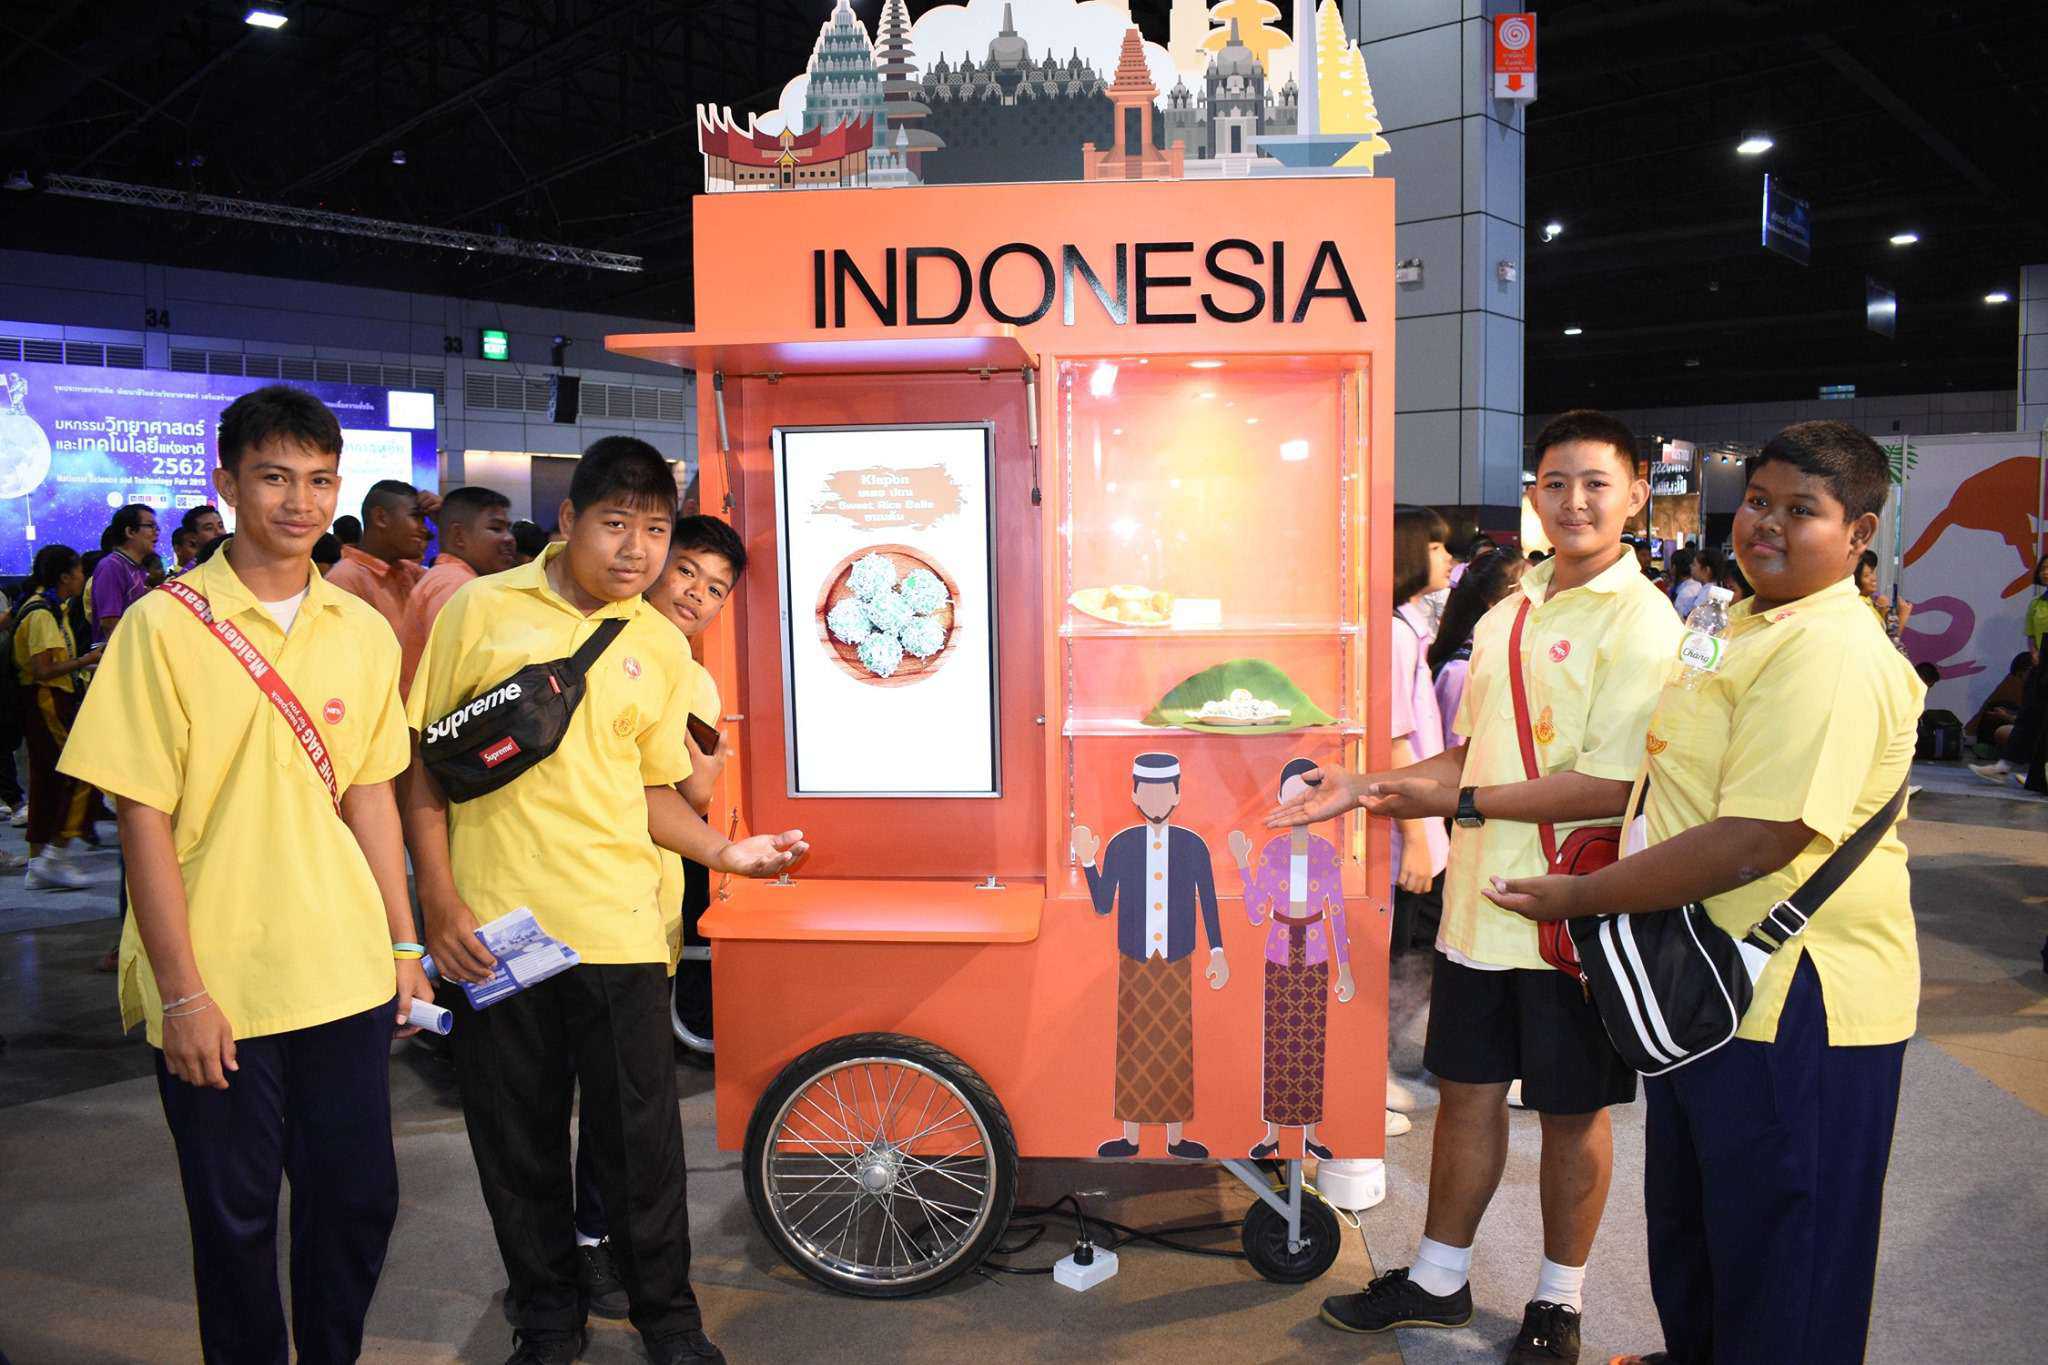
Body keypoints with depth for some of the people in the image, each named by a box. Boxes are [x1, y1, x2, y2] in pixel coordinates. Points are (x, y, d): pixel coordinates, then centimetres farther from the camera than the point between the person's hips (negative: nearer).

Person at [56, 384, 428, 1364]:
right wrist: (182, 991, -10)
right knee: (237, 1217, 10)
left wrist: (404, 945, 9)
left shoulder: (363, 632, 5)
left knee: (359, 1199, 12)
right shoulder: (164, 625, -8)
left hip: (345, 975, 4)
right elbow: (143, 817, -9)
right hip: (218, 988, -4)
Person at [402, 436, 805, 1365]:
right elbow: (421, 760, 2)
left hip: (617, 928, 1)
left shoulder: (660, 646, 7)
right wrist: (440, 898, -4)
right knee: (518, 1141, 11)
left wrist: (722, 851, -2)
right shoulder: (480, 609, -1)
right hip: (490, 929, -1)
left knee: (642, 1135, 6)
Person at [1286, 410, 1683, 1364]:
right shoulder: (1504, 619, 12)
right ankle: (1438, 1279, 33)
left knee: (1572, 1109, 10)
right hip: (1480, 905, 6)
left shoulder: (1640, 622, -13)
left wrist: (1461, 802, -19)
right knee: (1468, 1089, 16)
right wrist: (1372, 787, 4)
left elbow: (1611, 786, -21)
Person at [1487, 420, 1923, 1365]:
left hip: (1795, 1007, -10)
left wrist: (1579, 896, -20)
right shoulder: (1751, 624, 11)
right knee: (1688, 1225, 28)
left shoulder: (1832, 655, -23)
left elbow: (1754, 842, -30)